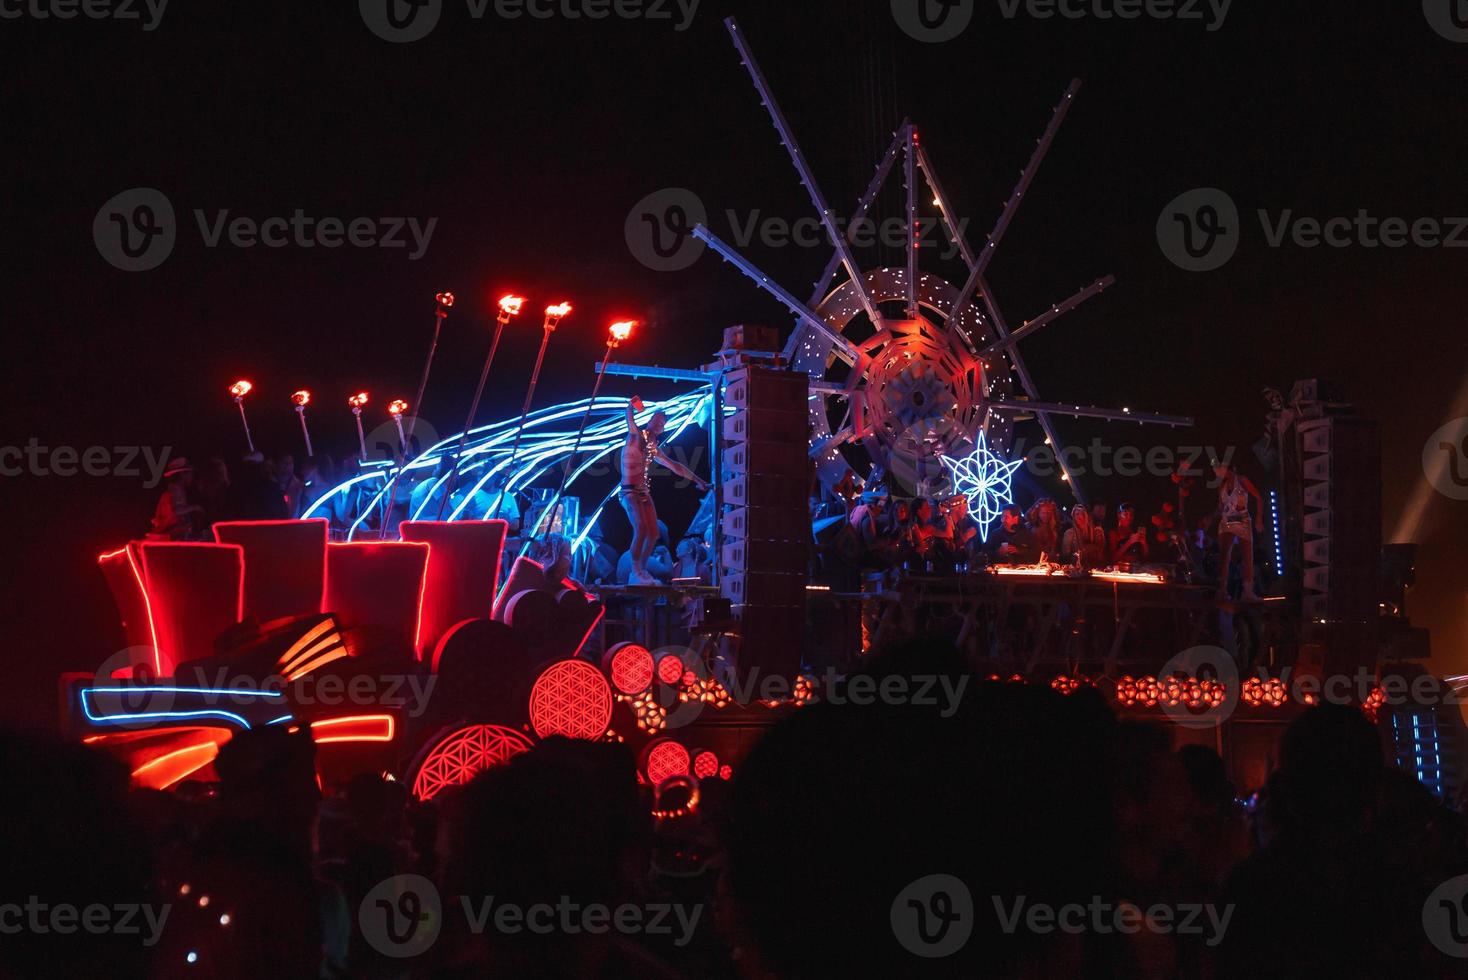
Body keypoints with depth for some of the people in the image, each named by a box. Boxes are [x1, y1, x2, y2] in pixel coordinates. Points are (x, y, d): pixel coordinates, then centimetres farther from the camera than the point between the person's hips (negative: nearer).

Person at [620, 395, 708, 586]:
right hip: (630, 492, -7)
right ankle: (636, 571, -17)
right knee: (641, 529, -22)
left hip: (644, 493, 8)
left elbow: (675, 467, 24)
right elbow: (630, 420, -24)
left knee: (653, 534, 2)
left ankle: (641, 572, 12)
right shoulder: (636, 436, -3)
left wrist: (698, 480, 23)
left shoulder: (654, 449, 16)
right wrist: (632, 407, -47)